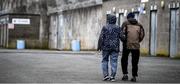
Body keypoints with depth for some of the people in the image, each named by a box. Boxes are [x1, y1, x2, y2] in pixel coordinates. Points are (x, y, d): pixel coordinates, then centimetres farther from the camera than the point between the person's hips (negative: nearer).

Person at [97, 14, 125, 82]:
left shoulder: (105, 27, -2)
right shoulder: (118, 28, 2)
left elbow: (101, 38, -8)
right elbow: (122, 37, 0)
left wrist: (99, 46, 0)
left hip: (106, 47, -1)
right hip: (115, 47, 1)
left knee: (105, 60, 11)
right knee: (113, 62, 2)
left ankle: (105, 75, 2)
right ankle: (112, 76, -2)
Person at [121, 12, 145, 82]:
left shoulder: (125, 23, 2)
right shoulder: (139, 25, 11)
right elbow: (142, 35, 3)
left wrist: (124, 41, 9)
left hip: (127, 45, -2)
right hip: (136, 46, 2)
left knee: (124, 60, 13)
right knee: (135, 62, 9)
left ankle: (125, 74, 6)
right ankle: (134, 76, 8)